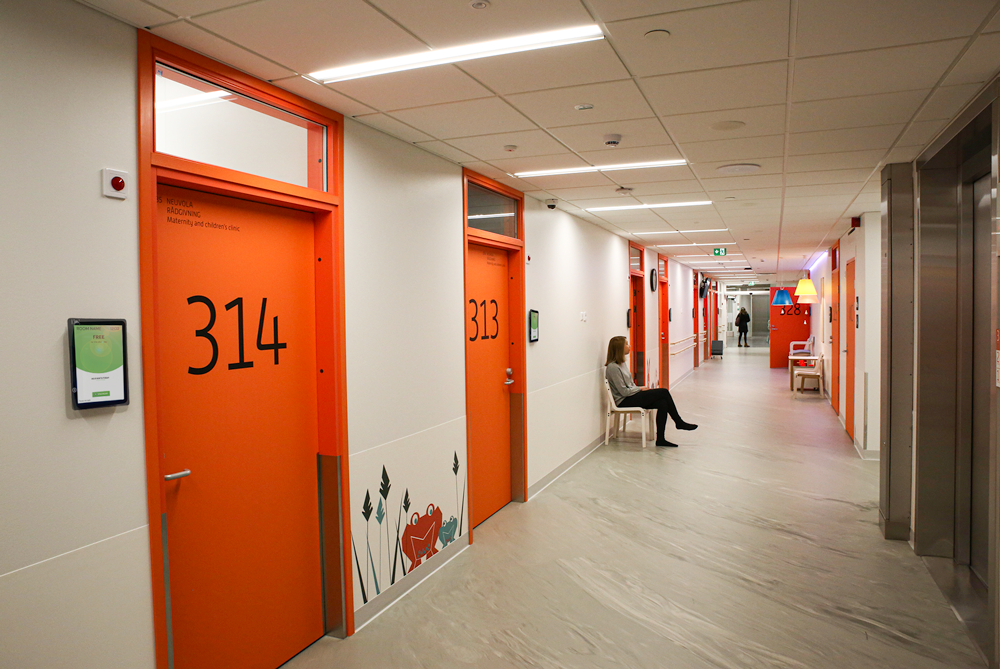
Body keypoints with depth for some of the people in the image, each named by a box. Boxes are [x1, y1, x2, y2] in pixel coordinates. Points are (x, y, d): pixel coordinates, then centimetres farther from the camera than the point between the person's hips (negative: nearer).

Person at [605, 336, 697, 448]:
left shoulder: (621, 363, 14)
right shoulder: (613, 367, -17)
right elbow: (624, 391, -18)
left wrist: (640, 389, 1)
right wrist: (640, 389, -6)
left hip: (631, 397, 9)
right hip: (624, 402, -9)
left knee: (662, 403, -14)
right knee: (664, 392, -14)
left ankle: (660, 439, -11)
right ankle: (679, 422, 5)